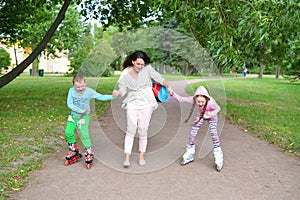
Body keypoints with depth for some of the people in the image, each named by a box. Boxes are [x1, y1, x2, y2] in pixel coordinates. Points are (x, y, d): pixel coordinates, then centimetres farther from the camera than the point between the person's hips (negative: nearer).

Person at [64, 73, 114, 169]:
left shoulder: (89, 91, -11)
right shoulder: (71, 91, -10)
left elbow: (101, 97, -8)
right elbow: (69, 104, -15)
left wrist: (112, 96, -22)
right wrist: (81, 110, -20)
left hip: (84, 117, -2)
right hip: (73, 115, 2)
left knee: (84, 135, -7)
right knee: (68, 133, -2)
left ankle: (89, 155, 7)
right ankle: (74, 152, 18)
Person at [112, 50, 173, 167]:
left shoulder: (147, 69, -4)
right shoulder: (125, 74, -4)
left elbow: (158, 77, -4)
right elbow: (123, 90, -6)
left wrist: (168, 86, -19)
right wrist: (117, 93, -28)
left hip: (146, 104, 0)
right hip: (132, 104, 0)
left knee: (143, 130, 2)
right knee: (131, 130, -7)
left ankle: (141, 156, 18)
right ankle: (127, 158, -2)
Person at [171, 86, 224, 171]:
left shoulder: (211, 102, -40)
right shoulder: (193, 99, -36)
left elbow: (218, 108, -20)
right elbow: (181, 99, -30)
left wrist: (211, 114, -40)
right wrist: (173, 93, -47)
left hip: (211, 116, -2)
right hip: (200, 116, 3)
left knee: (214, 134, -14)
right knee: (192, 133, -1)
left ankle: (218, 160, 1)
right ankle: (189, 155, 21)